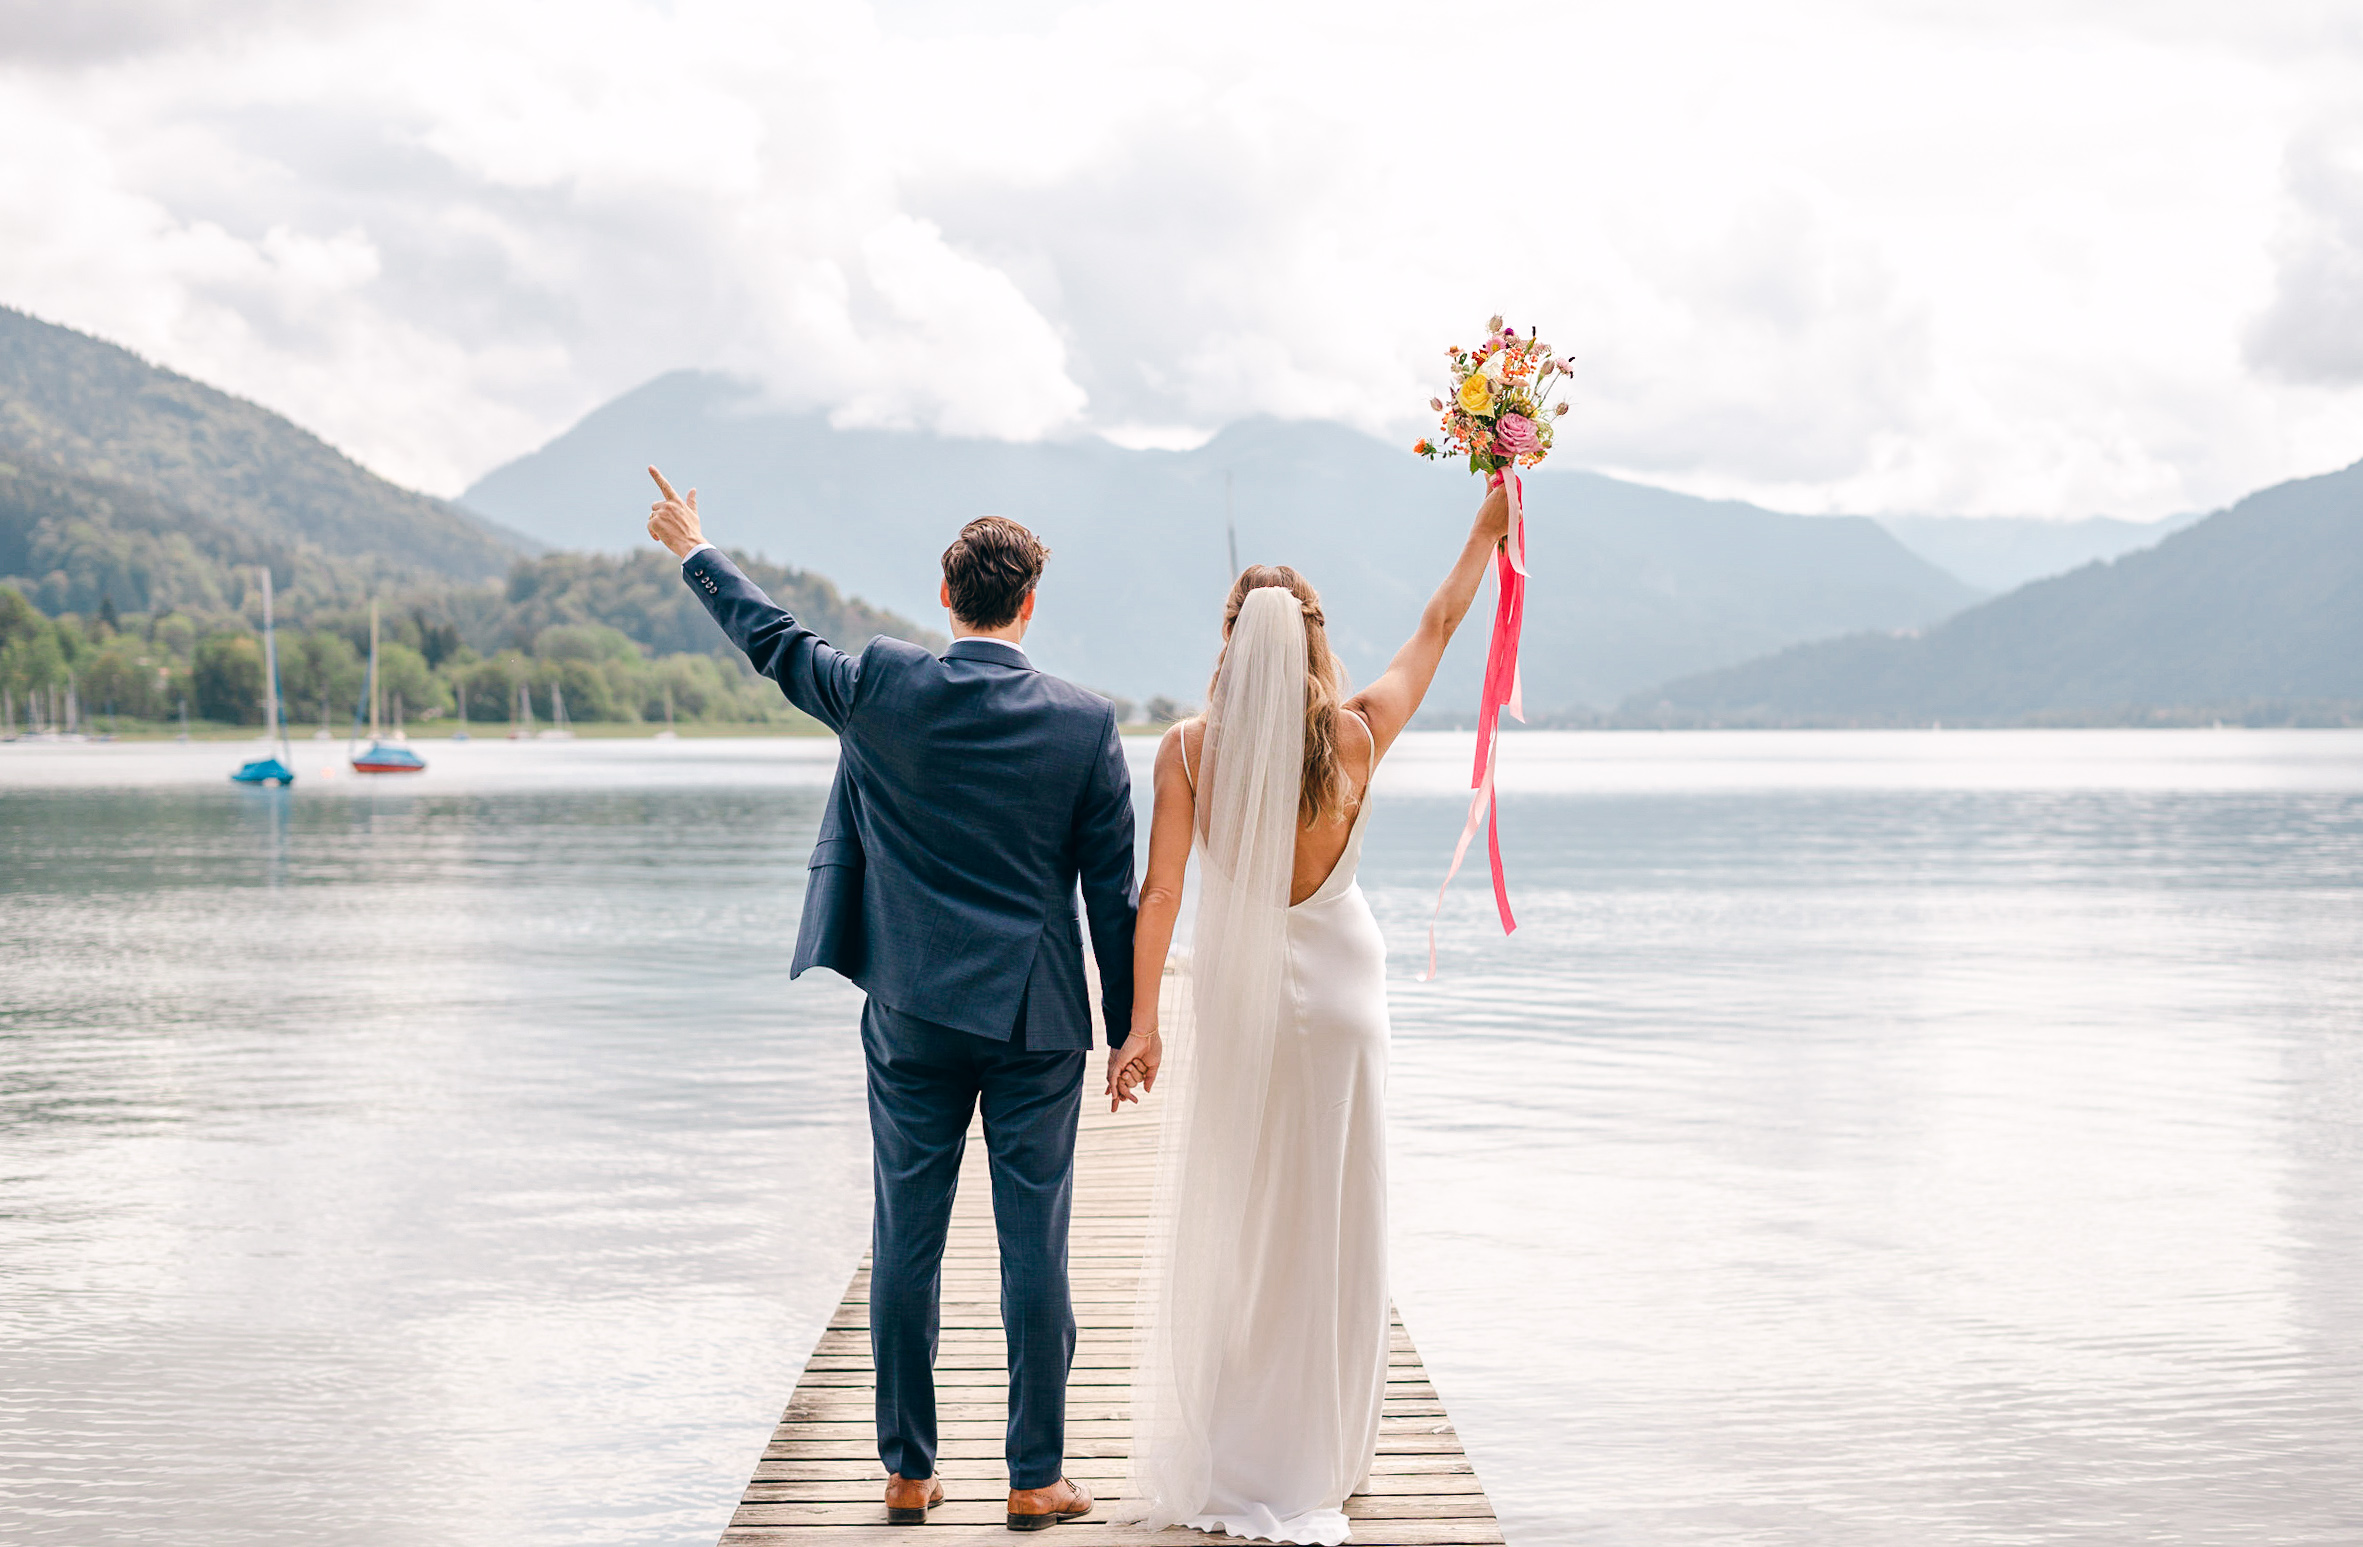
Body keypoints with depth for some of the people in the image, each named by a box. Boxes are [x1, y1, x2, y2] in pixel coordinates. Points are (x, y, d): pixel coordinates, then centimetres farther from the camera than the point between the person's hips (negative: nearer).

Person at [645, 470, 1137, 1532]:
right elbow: (1114, 892, -2)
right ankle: (1036, 1478, 10)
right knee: (1034, 1251, 5)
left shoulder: (880, 688, -6)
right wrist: (1131, 1028, 7)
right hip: (1038, 1019, -1)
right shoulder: (1086, 723, -6)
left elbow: (772, 640, 12)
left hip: (913, 1016, 1)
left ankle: (908, 1473, 18)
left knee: (906, 1245, 10)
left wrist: (694, 550, 29)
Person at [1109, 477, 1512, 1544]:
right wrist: (1491, 521, 16)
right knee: (1327, 1227, 8)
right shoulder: (1357, 735, -9)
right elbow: (1437, 627, 4)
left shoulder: (1186, 749, -10)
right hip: (1335, 987, 0)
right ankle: (1313, 1454, 16)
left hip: (1231, 995, 1)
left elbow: (1159, 891, -11)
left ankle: (1217, 1456, 18)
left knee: (1225, 1223, 11)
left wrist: (1143, 1023, -7)